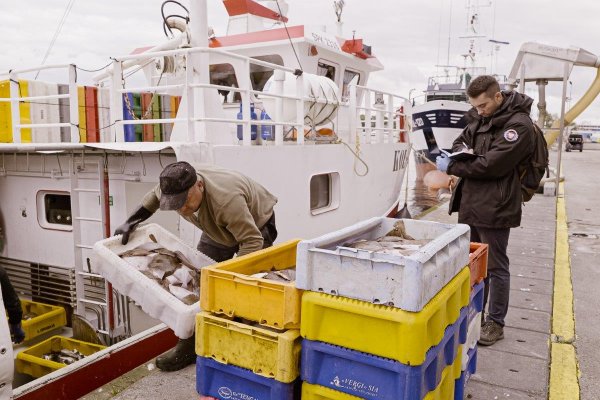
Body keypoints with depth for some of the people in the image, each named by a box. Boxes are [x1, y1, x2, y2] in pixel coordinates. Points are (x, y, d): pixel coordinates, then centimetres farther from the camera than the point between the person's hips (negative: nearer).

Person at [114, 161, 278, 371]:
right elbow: (153, 196, 3)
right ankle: (190, 346, 13)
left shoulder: (226, 198, -44)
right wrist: (132, 220, -5)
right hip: (219, 228, 7)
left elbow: (252, 241, -41)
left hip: (255, 225, -7)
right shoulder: (172, 187, -22)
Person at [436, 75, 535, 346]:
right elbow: (462, 140, 20)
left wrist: (451, 167, -14)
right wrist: (458, 151, -5)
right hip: (469, 204, 8)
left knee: (496, 267, 5)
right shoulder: (479, 118, 10)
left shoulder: (519, 124, -14)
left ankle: (495, 323, 20)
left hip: (494, 209, -8)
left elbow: (492, 164, -21)